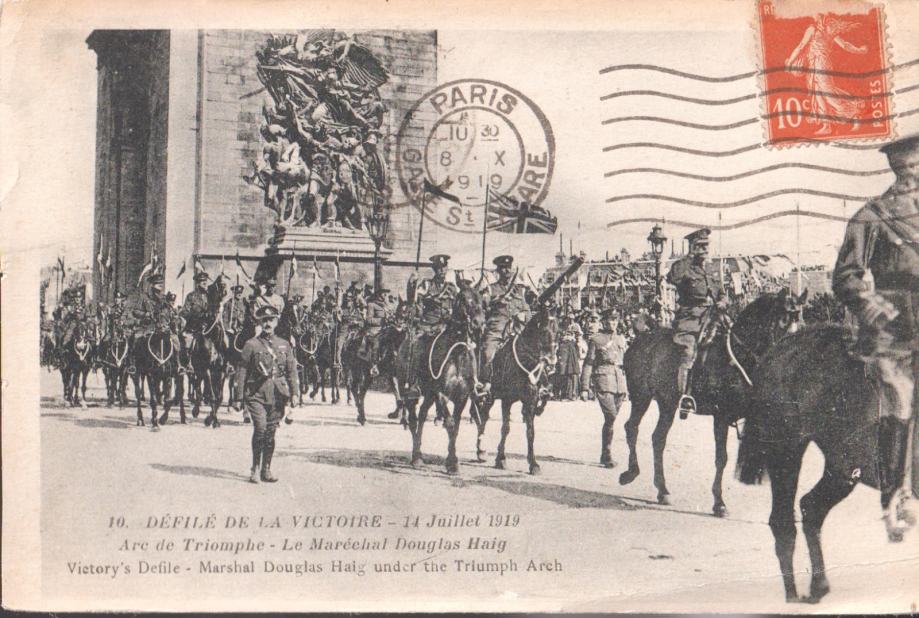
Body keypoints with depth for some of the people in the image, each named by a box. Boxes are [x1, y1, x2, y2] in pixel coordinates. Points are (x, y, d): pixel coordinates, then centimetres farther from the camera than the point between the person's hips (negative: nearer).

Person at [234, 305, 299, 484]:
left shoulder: (284, 345, 11)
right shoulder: (251, 345, 2)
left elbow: (292, 371, 13)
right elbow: (242, 372, 3)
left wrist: (294, 394, 4)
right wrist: (241, 397, 0)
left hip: (277, 395, 3)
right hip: (256, 394, -3)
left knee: (271, 432, 6)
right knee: (260, 428, -16)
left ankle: (266, 470, 16)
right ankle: (255, 468, -2)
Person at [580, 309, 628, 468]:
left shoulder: (621, 340, 17)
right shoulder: (596, 339, 1)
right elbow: (588, 364, -1)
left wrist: (627, 387, 19)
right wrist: (584, 388, -6)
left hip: (620, 383, 6)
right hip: (603, 382, -6)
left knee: (611, 419, 9)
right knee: (610, 416, -16)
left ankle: (604, 455, 20)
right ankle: (606, 455, -9)